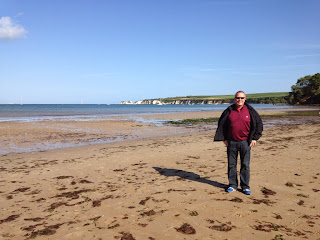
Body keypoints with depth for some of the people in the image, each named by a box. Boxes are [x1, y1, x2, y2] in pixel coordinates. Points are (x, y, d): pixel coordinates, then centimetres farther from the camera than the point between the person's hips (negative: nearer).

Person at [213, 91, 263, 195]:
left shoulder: (250, 111, 2)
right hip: (231, 142, 1)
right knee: (231, 165, 7)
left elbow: (259, 124, 7)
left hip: (245, 142, -1)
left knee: (245, 165, 3)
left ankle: (245, 186, 15)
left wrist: (254, 138, 1)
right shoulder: (229, 111, 3)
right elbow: (221, 124, 10)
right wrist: (224, 138, 5)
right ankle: (232, 185, 19)